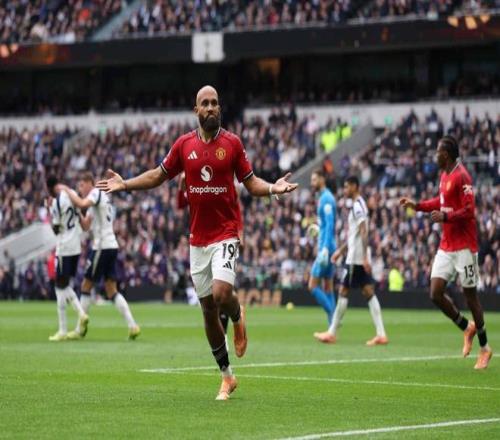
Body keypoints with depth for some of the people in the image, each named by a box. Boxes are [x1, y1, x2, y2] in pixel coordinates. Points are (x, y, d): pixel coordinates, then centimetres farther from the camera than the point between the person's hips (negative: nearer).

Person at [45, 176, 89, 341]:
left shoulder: (56, 203, -17)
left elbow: (56, 229, -12)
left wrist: (49, 208, -5)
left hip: (63, 247, -8)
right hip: (77, 246, 8)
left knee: (60, 287, 0)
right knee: (65, 285, 19)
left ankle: (63, 330, 1)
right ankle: (81, 313, 1)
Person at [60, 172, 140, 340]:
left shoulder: (97, 193, -7)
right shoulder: (96, 199, 22)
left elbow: (82, 203, -28)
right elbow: (86, 226, 21)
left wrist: (67, 190, -15)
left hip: (102, 246, -9)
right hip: (111, 246, 9)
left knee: (86, 286, 0)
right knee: (112, 290, 7)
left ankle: (80, 329, 5)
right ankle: (132, 325, -2)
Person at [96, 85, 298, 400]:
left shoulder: (233, 143, -3)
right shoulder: (184, 144, 3)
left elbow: (251, 182, 3)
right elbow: (159, 175, 15)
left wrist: (274, 188, -15)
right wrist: (125, 184, 7)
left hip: (226, 233, -3)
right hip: (197, 239, 3)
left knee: (221, 295, -24)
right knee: (208, 309, 6)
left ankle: (238, 316, 16)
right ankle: (227, 377, 20)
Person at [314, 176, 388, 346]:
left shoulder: (357, 206, -12)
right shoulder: (357, 205, 18)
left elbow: (364, 232, -20)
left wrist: (364, 257, -25)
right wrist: (340, 251, 28)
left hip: (356, 258, -9)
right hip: (360, 258, 9)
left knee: (343, 292, -3)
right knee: (369, 293, 3)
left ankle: (332, 333, 3)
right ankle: (381, 334, -2)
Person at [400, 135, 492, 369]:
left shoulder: (461, 177, -17)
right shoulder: (444, 175, 10)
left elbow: (469, 211, -21)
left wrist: (445, 216, -29)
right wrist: (417, 205, 20)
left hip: (464, 246, -8)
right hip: (446, 246, 8)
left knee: (470, 295, 1)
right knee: (436, 293, 1)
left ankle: (484, 348, 14)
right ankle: (467, 328, 22)